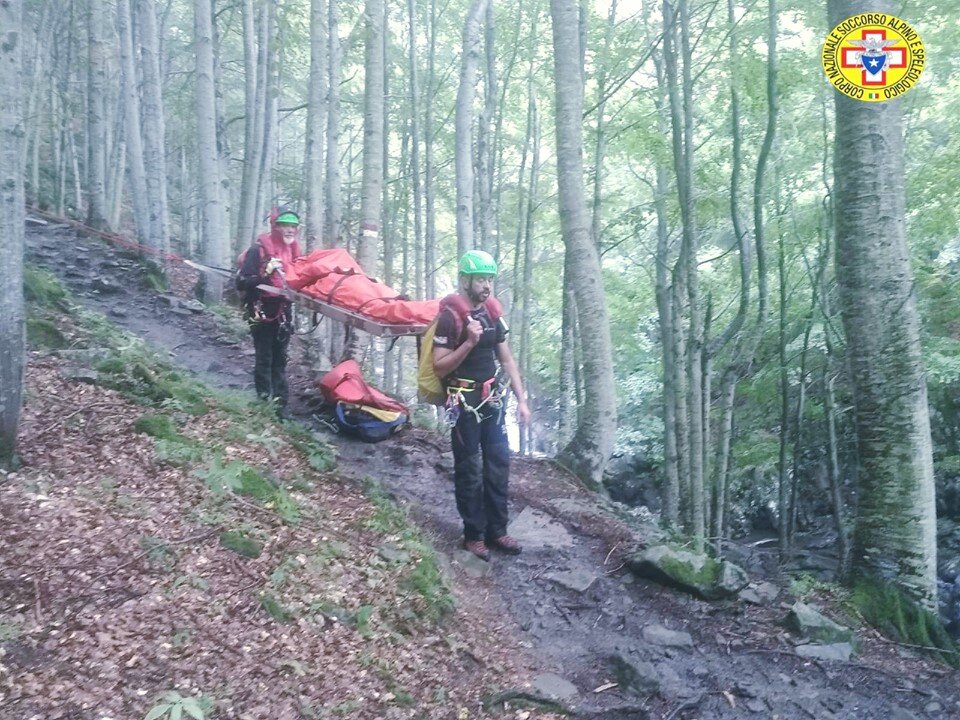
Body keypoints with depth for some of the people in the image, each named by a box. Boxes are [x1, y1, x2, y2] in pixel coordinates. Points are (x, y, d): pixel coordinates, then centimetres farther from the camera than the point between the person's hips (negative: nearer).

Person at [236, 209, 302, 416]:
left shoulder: (293, 250, 9)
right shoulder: (259, 249, -10)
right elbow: (241, 283, -15)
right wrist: (265, 274, -25)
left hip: (283, 312, 6)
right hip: (262, 312, -6)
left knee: (280, 359, 9)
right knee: (264, 358, -4)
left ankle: (280, 403, 12)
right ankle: (264, 402, 2)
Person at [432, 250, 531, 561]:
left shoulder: (492, 311, 6)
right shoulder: (450, 316, -15)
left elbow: (507, 359, 11)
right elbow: (439, 367, -16)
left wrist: (521, 399, 6)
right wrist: (469, 342, -27)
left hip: (491, 400, 7)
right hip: (464, 403, -6)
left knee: (498, 465, 9)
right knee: (469, 471, 3)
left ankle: (497, 531, 21)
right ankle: (474, 535, 15)